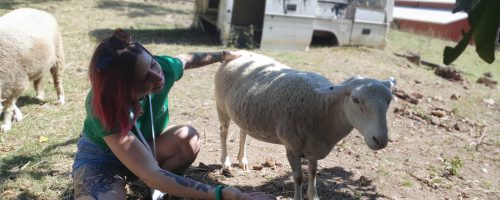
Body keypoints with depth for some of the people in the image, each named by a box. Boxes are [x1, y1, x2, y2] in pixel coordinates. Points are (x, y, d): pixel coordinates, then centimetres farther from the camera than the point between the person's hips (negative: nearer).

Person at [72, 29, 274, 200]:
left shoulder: (164, 67, -26)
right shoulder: (104, 108, -39)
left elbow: (187, 59, 1)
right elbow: (152, 175, -46)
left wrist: (225, 55, 15)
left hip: (146, 145, 6)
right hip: (100, 157, -6)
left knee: (188, 137, -26)